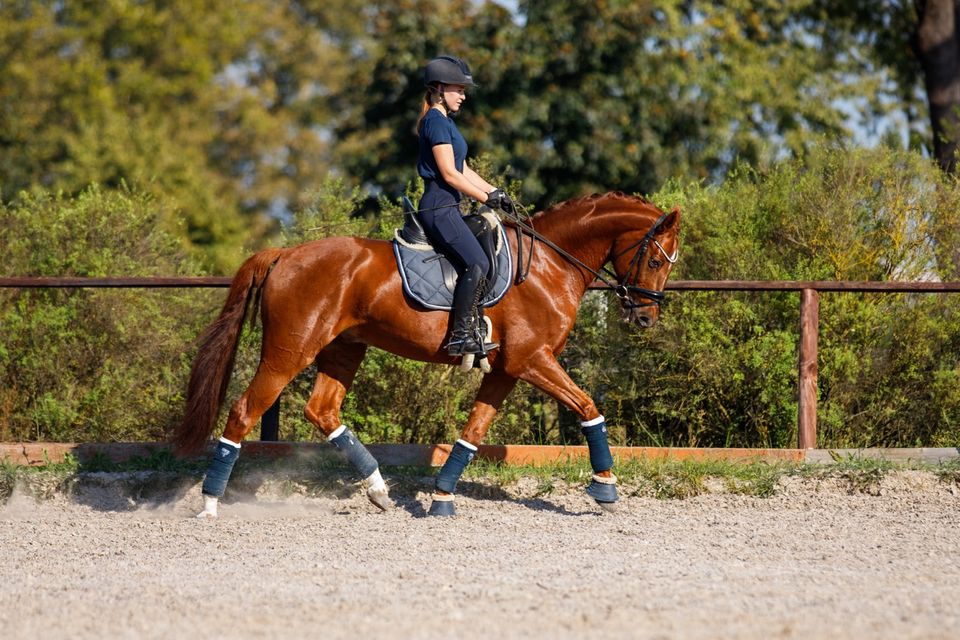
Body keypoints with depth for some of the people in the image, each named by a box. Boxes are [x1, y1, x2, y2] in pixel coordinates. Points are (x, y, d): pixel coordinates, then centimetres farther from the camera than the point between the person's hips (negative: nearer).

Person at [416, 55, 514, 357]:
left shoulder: (446, 122, 20)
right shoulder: (436, 122, -12)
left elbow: (464, 171, 23)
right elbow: (449, 174, -17)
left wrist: (495, 191, 13)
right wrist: (486, 197, -12)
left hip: (446, 207, 11)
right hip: (439, 206, -11)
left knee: (478, 264, 5)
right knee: (477, 264, -19)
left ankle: (468, 331, 3)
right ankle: (461, 335, -20)